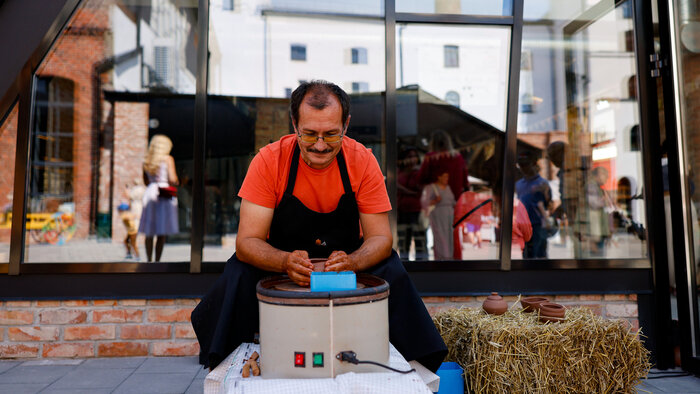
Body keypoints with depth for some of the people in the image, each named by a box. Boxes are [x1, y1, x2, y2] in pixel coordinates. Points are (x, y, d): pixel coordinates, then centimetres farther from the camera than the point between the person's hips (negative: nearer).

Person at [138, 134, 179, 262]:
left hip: (150, 195, 5)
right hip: (165, 197, -5)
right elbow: (173, 180, -10)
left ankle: (149, 260, 13)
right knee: (162, 233, 0)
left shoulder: (146, 161, 13)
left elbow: (146, 181, 20)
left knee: (149, 233, 10)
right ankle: (157, 261, -1)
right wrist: (176, 182, 10)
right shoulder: (168, 159, -2)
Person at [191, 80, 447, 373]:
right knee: (239, 274, -29)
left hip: (348, 260, 1)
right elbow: (247, 241, -20)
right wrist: (286, 262, -42)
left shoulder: (362, 160, -15)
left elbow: (380, 238, -15)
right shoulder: (269, 161, -18)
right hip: (280, 262, 0)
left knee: (393, 274, -26)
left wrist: (352, 262, -38)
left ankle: (413, 362, -5)